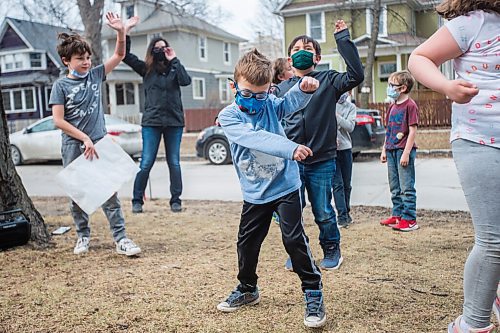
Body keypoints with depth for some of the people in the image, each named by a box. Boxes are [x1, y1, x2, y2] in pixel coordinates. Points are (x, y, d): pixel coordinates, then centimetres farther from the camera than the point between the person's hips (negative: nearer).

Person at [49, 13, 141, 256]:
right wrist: (85, 138, -14)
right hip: (73, 147, -1)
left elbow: (118, 56, 3)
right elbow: (58, 120, -9)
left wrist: (121, 32, -14)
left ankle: (120, 238, -1)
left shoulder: (95, 75, 6)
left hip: (99, 143, 2)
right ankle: (83, 235, 25)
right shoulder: (61, 85, -3)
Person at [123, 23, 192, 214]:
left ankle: (176, 200, 13)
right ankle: (137, 200, 8)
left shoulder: (174, 68, 7)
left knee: (174, 163, 5)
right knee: (146, 163, -2)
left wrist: (174, 60, -8)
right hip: (151, 122, -1)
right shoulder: (146, 68, 7)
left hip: (174, 121, 1)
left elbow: (186, 81, -12)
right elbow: (126, 56, 0)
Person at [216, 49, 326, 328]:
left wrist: (305, 88, -42)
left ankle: (314, 292, 9)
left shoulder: (270, 104, -2)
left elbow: (292, 102, -19)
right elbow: (255, 138, -27)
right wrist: (291, 148, -40)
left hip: (286, 187, -1)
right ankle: (247, 289, 34)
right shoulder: (228, 116, -11)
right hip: (255, 194, 1)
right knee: (247, 242, 11)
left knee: (294, 239, -6)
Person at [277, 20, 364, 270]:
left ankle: (331, 252, 30)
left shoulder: (328, 80, 1)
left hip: (322, 161, -2)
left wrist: (343, 38, -14)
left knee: (323, 213, 8)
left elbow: (356, 75, -15)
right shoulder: (282, 88, 9)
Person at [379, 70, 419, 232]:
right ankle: (397, 215, 25)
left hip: (404, 151, -8)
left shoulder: (410, 105, -10)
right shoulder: (392, 106, 15)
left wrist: (406, 152, -18)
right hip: (391, 151, 8)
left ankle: (409, 219, 2)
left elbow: (413, 130, -14)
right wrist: (384, 150, 16)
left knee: (406, 187, -4)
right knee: (394, 187, 14)